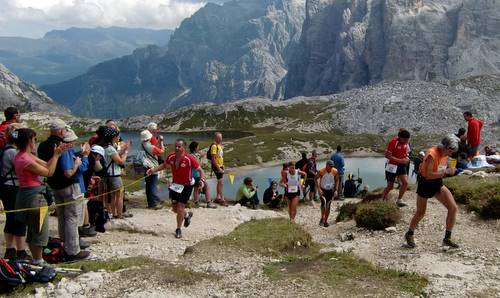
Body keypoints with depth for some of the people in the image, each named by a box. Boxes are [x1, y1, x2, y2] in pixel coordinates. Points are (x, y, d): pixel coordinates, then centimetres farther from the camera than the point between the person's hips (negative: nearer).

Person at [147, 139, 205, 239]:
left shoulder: (190, 159, -23)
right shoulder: (171, 157, -9)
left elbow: (200, 170, -15)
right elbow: (164, 165, 10)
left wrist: (202, 179, -33)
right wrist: (153, 170, -2)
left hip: (186, 186, -5)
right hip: (175, 185, 5)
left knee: (180, 208, -7)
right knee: (175, 208, 12)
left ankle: (178, 229, 14)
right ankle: (187, 215, 45)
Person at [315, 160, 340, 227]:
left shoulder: (335, 172, -10)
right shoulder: (321, 171, -17)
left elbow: (337, 180, 4)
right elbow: (315, 179, -6)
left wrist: (336, 190, -5)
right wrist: (319, 189, -13)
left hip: (330, 191, 3)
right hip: (322, 190, -2)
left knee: (328, 206, 5)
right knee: (323, 202, -25)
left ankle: (325, 221, 18)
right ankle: (322, 218, -9)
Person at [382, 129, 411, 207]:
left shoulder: (406, 143, -1)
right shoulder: (393, 142, -22)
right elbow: (387, 155, -24)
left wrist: (407, 158, -3)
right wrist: (400, 160, -27)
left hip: (401, 165, 6)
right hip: (392, 166, -6)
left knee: (405, 183, -8)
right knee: (390, 186, 0)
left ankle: (399, 200, 5)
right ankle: (382, 200, 22)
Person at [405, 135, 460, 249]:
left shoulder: (445, 154, 1)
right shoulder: (432, 154, -25)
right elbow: (429, 175, -31)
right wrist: (446, 172, -33)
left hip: (438, 184, 7)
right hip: (426, 184, -7)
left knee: (453, 208, -6)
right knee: (420, 213, 8)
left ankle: (447, 238, 6)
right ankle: (409, 234, 33)